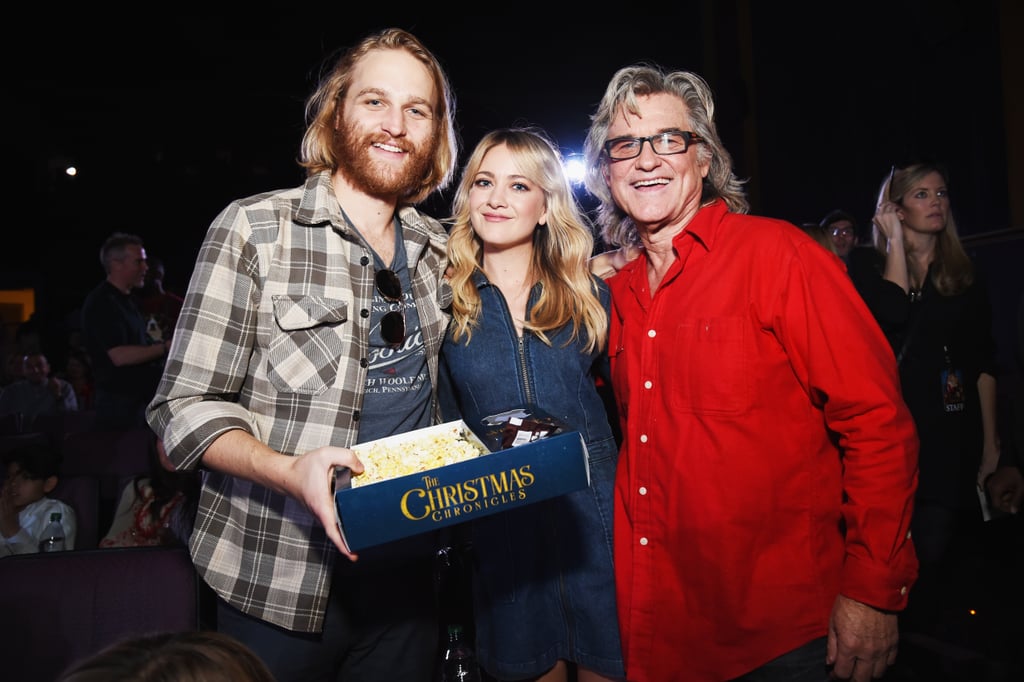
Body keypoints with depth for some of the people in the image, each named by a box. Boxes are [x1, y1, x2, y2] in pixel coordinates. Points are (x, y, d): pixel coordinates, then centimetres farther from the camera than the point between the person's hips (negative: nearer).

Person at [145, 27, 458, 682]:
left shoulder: (438, 249, 5)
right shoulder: (253, 229, -9)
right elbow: (184, 406, -10)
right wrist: (289, 470, -26)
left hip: (405, 572, 4)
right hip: (281, 581, -4)